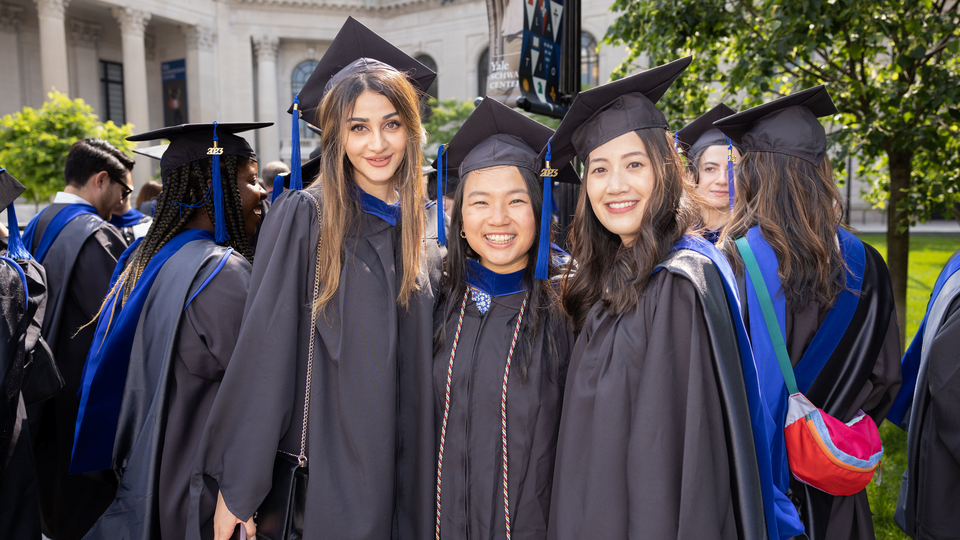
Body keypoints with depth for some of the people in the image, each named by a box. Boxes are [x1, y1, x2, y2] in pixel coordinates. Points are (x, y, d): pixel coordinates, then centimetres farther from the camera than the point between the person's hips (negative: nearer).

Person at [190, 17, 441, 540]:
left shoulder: (417, 229, 4)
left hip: (407, 473, 5)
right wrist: (236, 489, -12)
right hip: (325, 473, -4)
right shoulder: (304, 217, -12)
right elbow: (263, 354, -13)